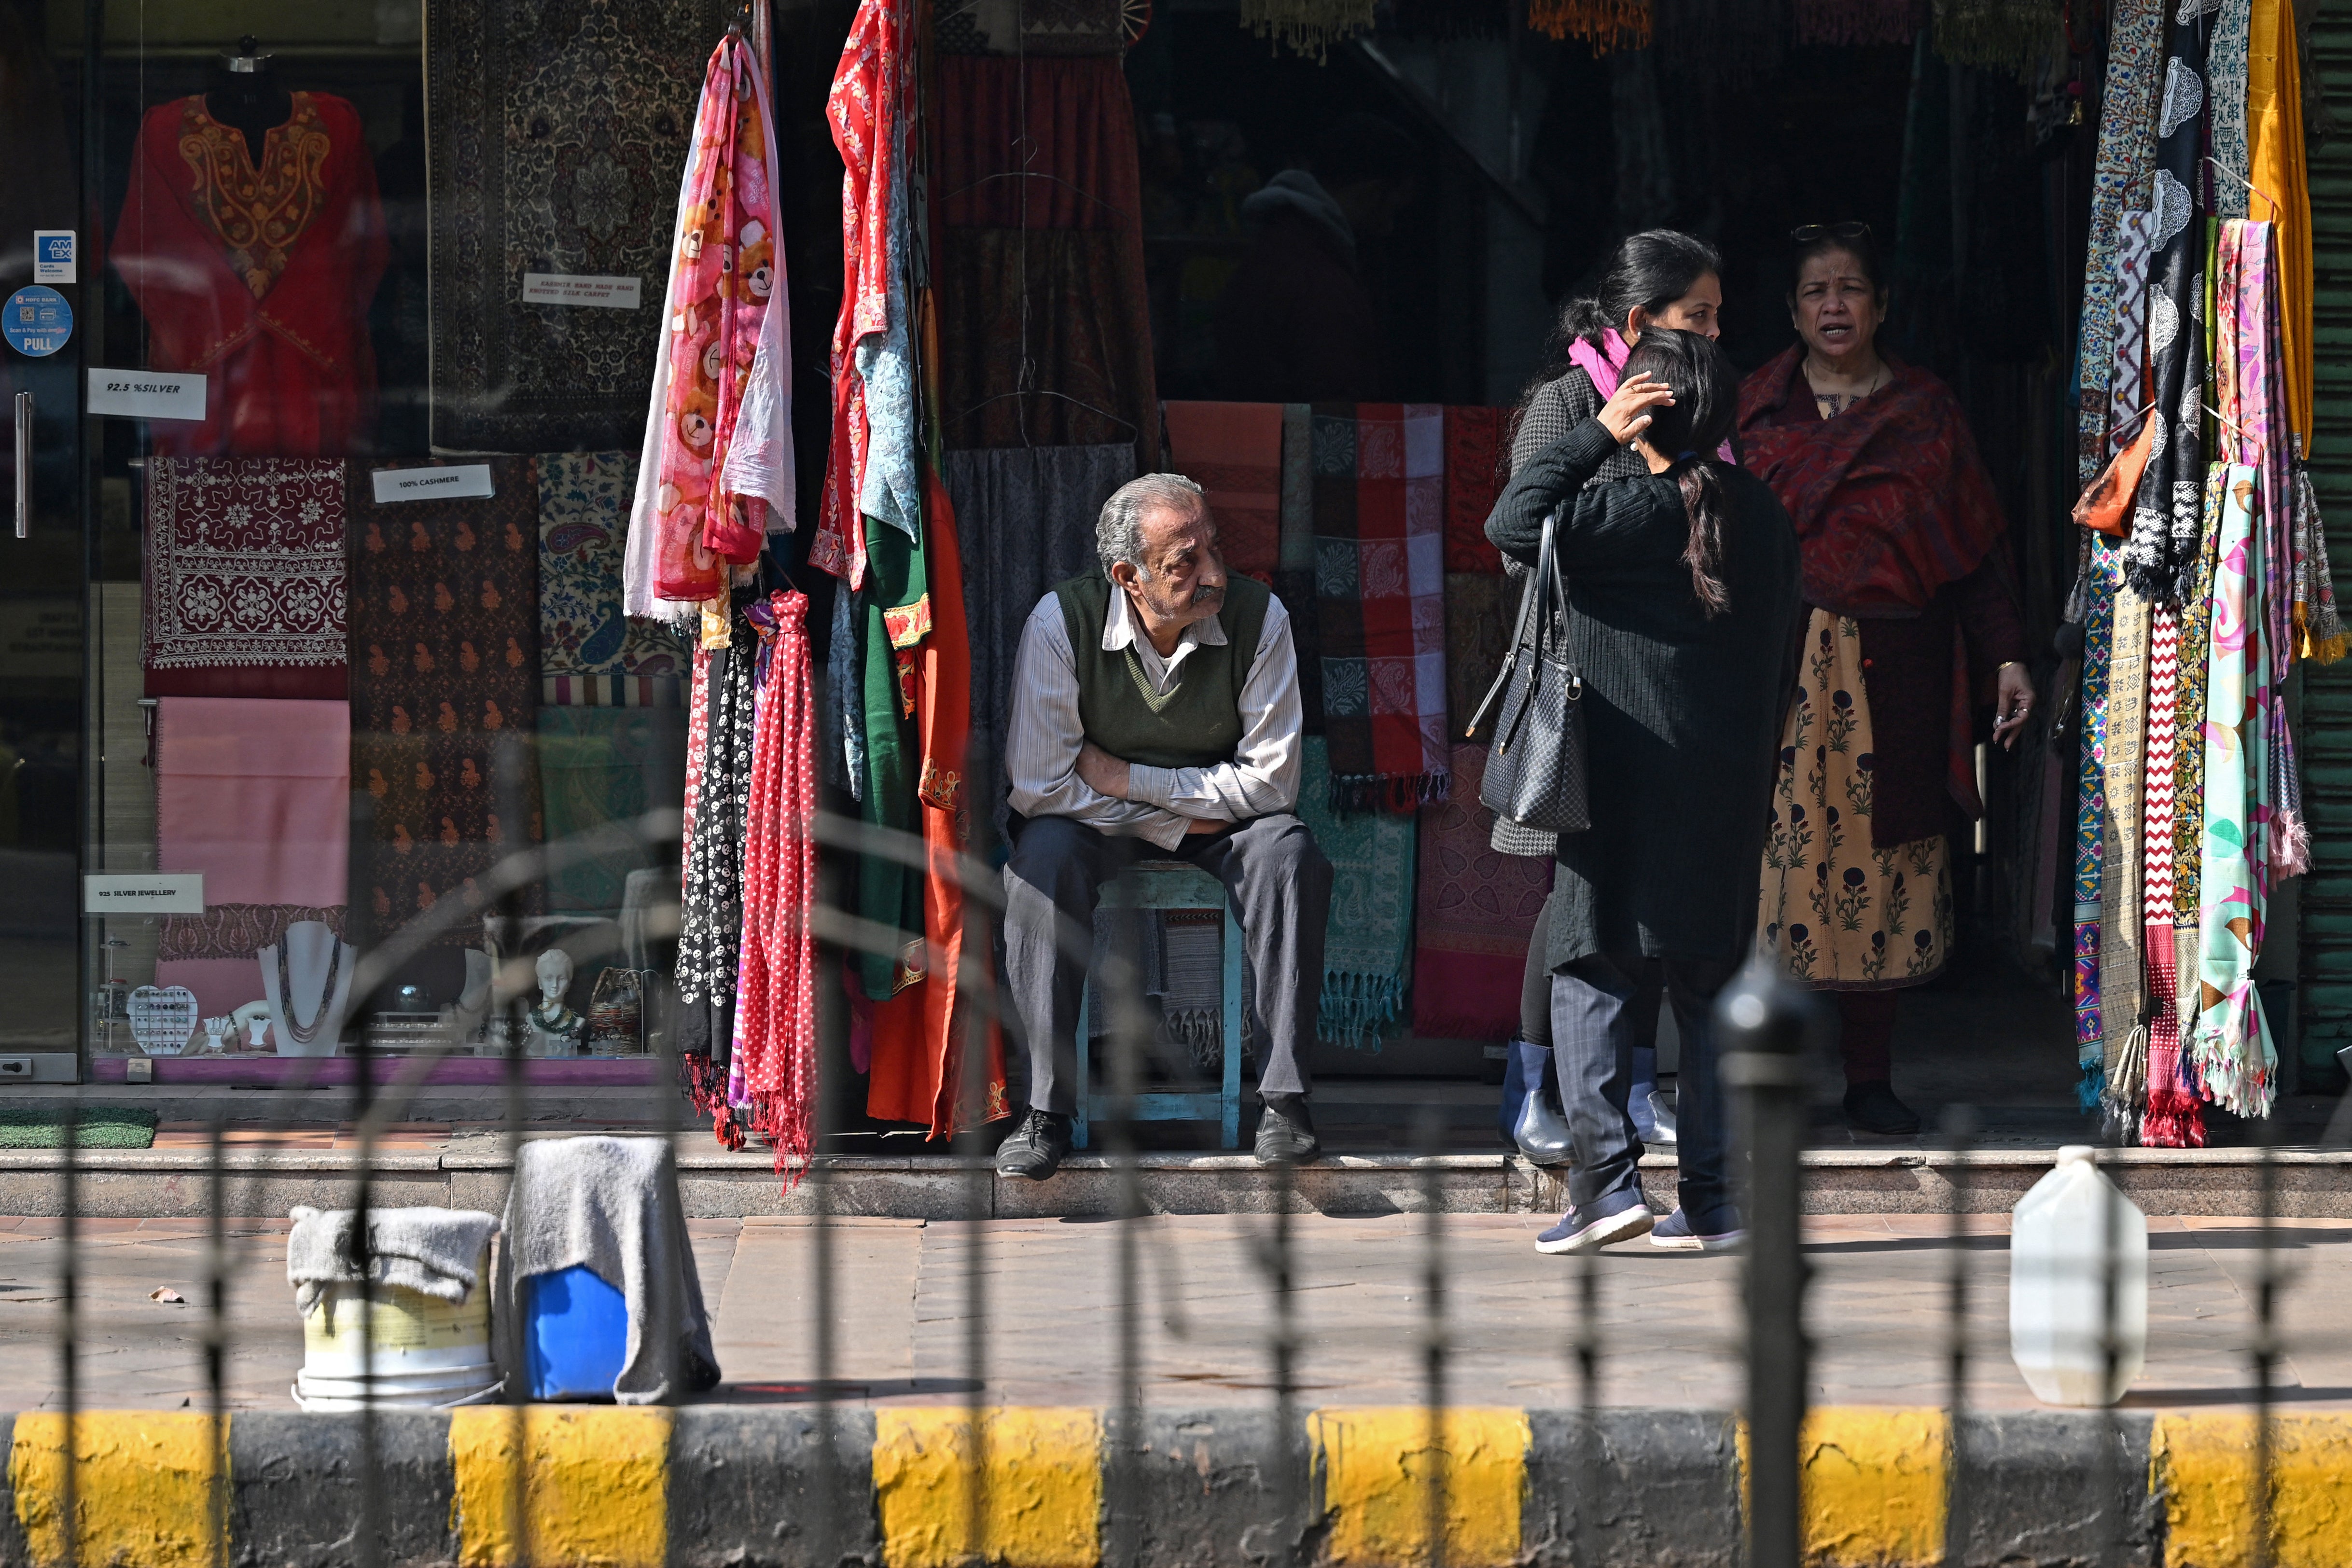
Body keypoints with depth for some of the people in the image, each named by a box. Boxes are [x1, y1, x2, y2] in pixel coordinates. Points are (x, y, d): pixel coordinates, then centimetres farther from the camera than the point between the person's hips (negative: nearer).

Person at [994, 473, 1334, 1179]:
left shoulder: (1257, 617, -16)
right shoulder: (1063, 621, -19)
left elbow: (1272, 779, -14)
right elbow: (1039, 785, -17)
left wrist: (1127, 778, -17)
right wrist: (1172, 825, -18)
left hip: (1219, 824, 1)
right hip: (1099, 829, -1)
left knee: (1290, 853, -30)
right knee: (1044, 856, -33)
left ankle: (1283, 1097, -24)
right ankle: (1046, 1110, -29)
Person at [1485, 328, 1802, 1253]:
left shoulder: (1640, 508, -11)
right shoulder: (1766, 518, 9)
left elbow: (1515, 524, -15)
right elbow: (1777, 662, 14)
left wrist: (1599, 435, -8)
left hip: (1628, 784, -6)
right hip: (1728, 795, 6)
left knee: (1590, 975, -1)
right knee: (1708, 986, 9)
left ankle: (1607, 1177, -11)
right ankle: (1713, 1199, 7)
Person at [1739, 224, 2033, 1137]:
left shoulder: (1925, 413, 9)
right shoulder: (1755, 410, 9)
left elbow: (1973, 550, 8)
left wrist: (2004, 657, 0)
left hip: (1891, 679, 1)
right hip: (1778, 674, -1)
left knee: (1880, 869, 1)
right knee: (1772, 860, -7)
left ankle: (1870, 1077, 9)